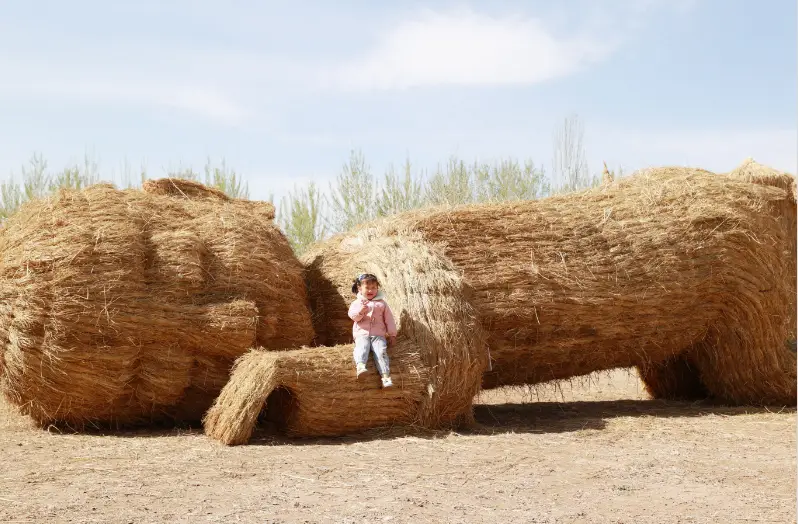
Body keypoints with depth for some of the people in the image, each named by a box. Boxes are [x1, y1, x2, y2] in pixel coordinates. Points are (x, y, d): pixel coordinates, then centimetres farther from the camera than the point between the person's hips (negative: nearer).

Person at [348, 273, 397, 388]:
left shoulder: (381, 303, 19)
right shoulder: (357, 303, 16)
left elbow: (389, 319, 18)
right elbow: (352, 315, -2)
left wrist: (392, 334, 11)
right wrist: (360, 311, -23)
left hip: (378, 335, 1)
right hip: (362, 334, -1)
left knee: (381, 351, -25)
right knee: (362, 348, -33)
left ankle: (385, 375, -37)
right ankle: (360, 366, -59)